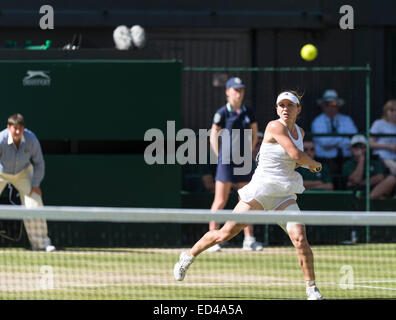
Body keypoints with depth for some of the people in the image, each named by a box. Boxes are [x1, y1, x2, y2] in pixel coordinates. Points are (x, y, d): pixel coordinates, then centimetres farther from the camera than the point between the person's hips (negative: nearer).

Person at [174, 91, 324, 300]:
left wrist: (303, 164, 10)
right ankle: (189, 255, 26)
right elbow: (296, 155, -21)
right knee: (225, 234, 2)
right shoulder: (275, 127, -12)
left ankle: (311, 288, -6)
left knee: (300, 238, -17)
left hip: (284, 196, 5)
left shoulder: (299, 132, 12)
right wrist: (314, 164, -3)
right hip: (260, 190, -5)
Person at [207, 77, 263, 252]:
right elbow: (213, 136, 0)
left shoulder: (248, 112, 8)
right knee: (220, 201, -4)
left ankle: (249, 239, 11)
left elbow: (254, 134, 19)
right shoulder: (222, 113, -4)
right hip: (226, 162, -4)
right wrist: (220, 156, -3)